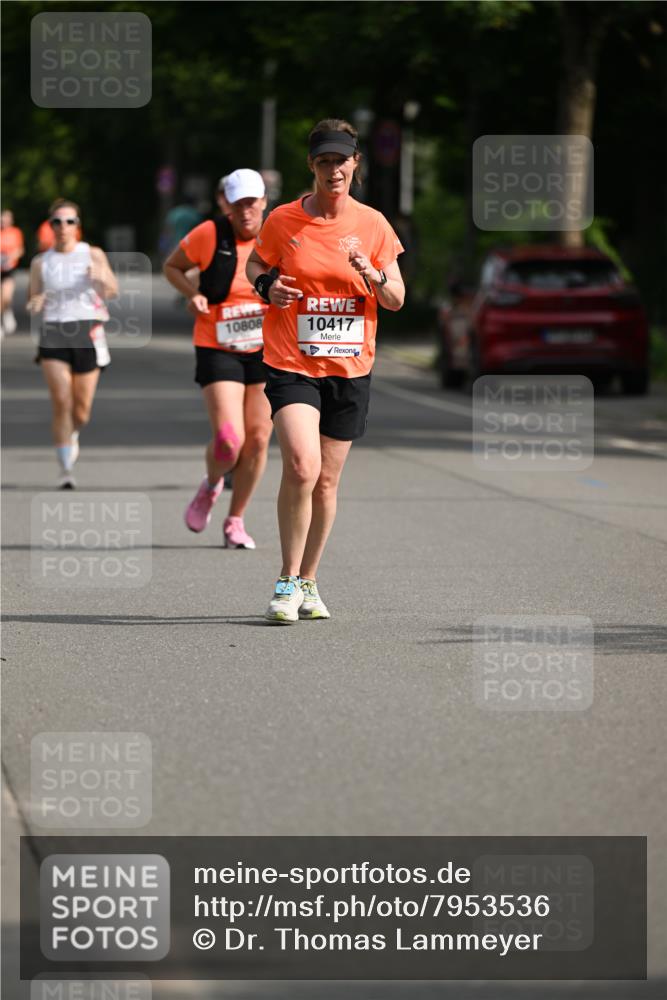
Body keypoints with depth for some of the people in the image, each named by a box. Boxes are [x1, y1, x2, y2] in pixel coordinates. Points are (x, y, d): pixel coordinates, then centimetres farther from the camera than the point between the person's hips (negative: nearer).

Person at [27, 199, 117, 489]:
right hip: (54, 334, 0)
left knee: (81, 408, 3)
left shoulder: (93, 255, 4)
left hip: (87, 331, 0)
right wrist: (35, 304, -11)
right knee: (61, 403, -14)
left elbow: (112, 291, -6)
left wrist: (100, 277, -28)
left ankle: (72, 433, 40)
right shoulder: (40, 263, 8)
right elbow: (33, 303, 14)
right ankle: (65, 470, -8)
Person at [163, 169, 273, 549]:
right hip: (217, 349, -2)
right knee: (229, 440, -15)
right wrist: (193, 294, -11)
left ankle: (236, 521, 21)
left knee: (258, 440, 3)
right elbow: (172, 267, 7)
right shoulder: (209, 235, -10)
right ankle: (211, 486, 20)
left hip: (266, 351, 2)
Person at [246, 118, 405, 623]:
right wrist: (267, 284, -7)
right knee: (302, 466, -21)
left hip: (351, 368, 3)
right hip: (292, 365, -3)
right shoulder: (283, 221, -2)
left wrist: (371, 274, -15)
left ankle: (308, 581, 25)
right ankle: (288, 582, -10)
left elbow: (396, 300, 5)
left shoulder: (372, 224, 3)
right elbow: (255, 263, 16)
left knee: (327, 482, 8)